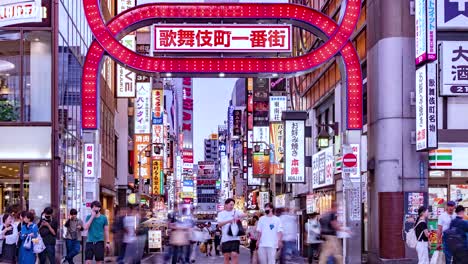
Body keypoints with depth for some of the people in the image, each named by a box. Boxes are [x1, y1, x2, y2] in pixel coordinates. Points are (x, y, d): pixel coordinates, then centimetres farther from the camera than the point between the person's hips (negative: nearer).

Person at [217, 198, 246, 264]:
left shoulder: (236, 212, 7)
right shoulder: (221, 213, 7)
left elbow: (244, 215, -10)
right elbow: (219, 224, -9)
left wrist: (238, 217, -30)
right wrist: (229, 221, -24)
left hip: (235, 238, -1)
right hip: (225, 238, 1)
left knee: (234, 255, -12)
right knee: (226, 257, 8)